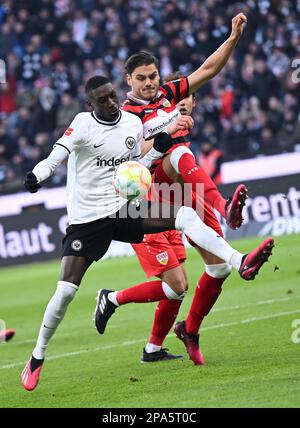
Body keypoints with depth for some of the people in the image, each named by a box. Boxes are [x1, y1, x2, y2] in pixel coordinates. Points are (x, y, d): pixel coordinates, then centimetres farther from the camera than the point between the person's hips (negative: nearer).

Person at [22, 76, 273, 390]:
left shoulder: (133, 123, 5)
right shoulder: (84, 124, -10)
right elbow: (56, 156, -20)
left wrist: (158, 150, -6)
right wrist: (36, 176, -41)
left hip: (123, 209, 4)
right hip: (87, 219, -4)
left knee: (185, 215, -17)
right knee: (65, 291, -11)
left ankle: (241, 263, -23)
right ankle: (37, 358, 4)